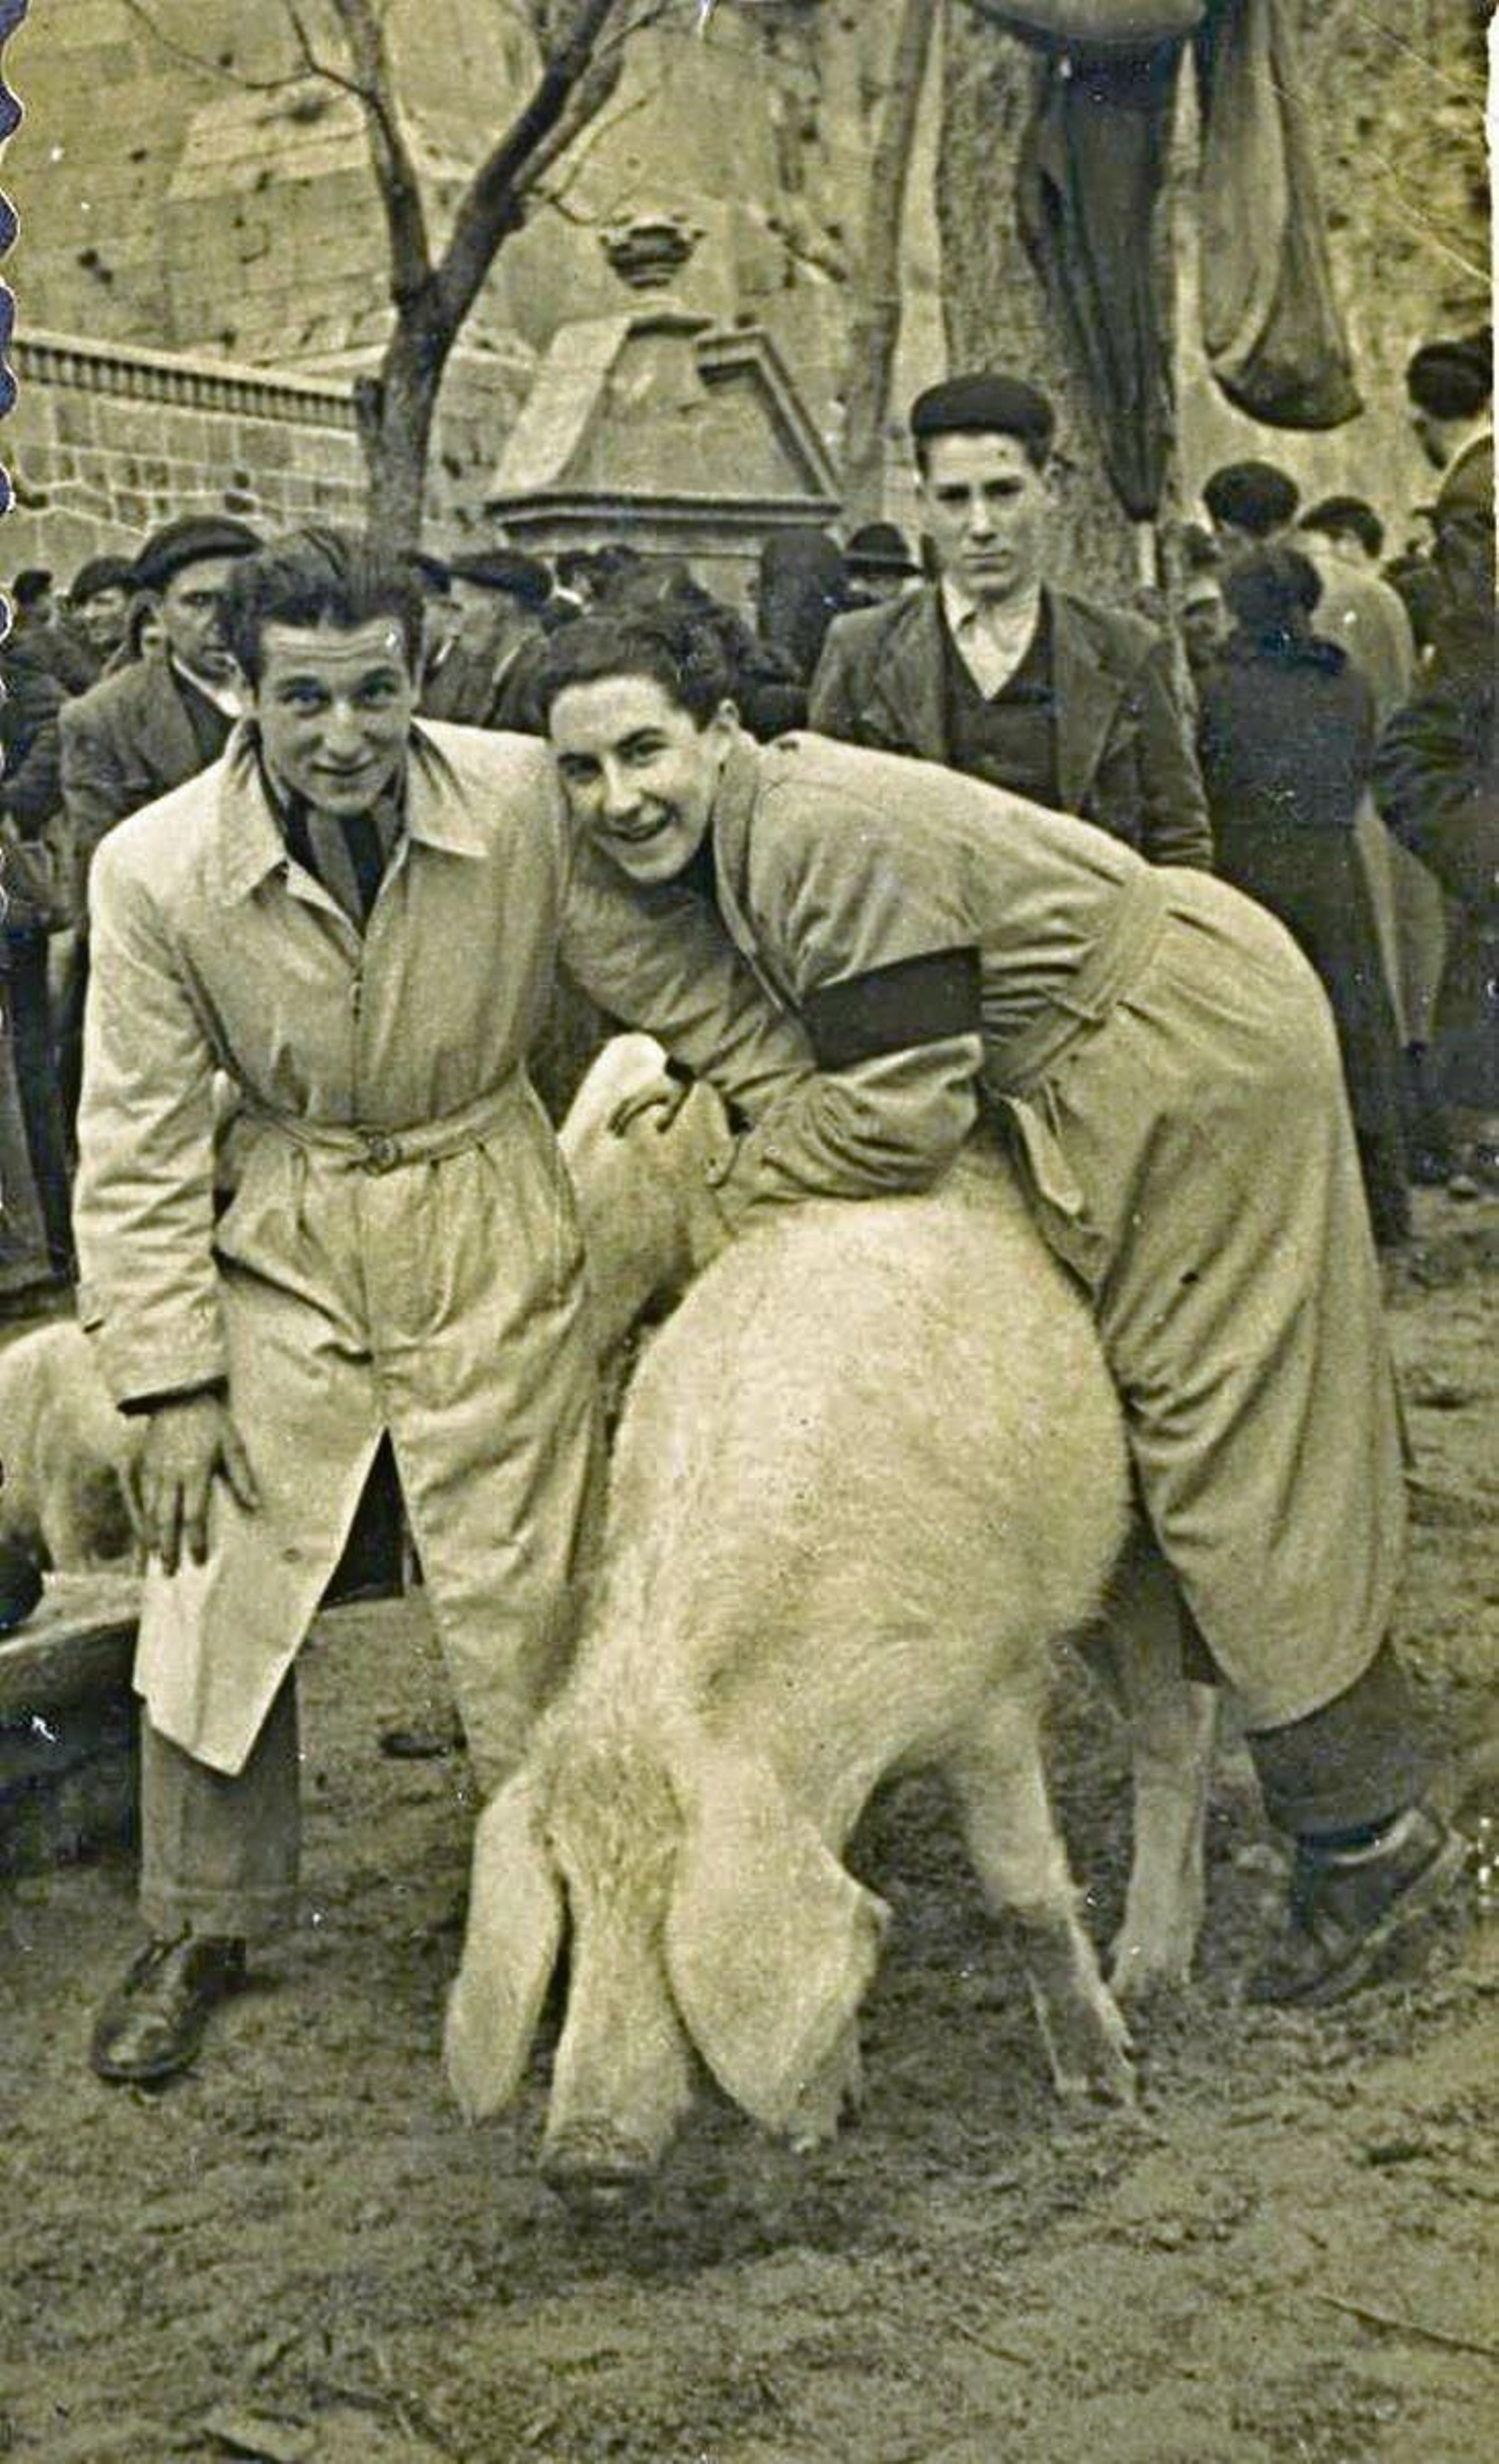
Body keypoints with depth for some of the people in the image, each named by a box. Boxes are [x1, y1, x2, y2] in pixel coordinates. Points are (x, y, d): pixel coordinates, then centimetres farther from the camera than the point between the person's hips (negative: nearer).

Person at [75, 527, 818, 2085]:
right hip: (282, 1255, 1)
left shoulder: (527, 801, -17)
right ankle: (201, 1929, 26)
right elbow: (142, 1144, -8)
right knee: (215, 1596, 4)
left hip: (492, 1247, -1)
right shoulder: (156, 869, -14)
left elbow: (681, 981, -2)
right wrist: (169, 1381, -8)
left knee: (517, 1603, 2)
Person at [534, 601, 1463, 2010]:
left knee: (1229, 1438, -6)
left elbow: (899, 1111, -26)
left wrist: (727, 1206, -13)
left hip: (1199, 1058, -11)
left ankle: (1367, 1835, 8)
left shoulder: (823, 835, -27)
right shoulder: (737, 842, 5)